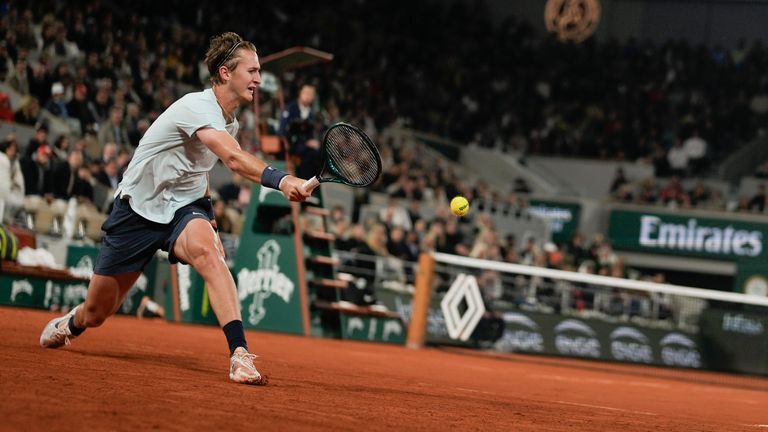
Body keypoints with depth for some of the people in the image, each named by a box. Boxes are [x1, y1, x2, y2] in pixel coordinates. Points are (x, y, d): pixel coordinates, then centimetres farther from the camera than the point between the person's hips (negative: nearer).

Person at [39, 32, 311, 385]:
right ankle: (69, 324, 47)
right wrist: (280, 180, -56)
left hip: (184, 206, 5)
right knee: (96, 314, 9)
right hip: (138, 208, -5)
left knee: (207, 251, -34)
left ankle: (239, 353, -43)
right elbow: (234, 159, -42)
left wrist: (203, 213, 17)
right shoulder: (197, 107, -24)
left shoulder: (229, 121, 4)